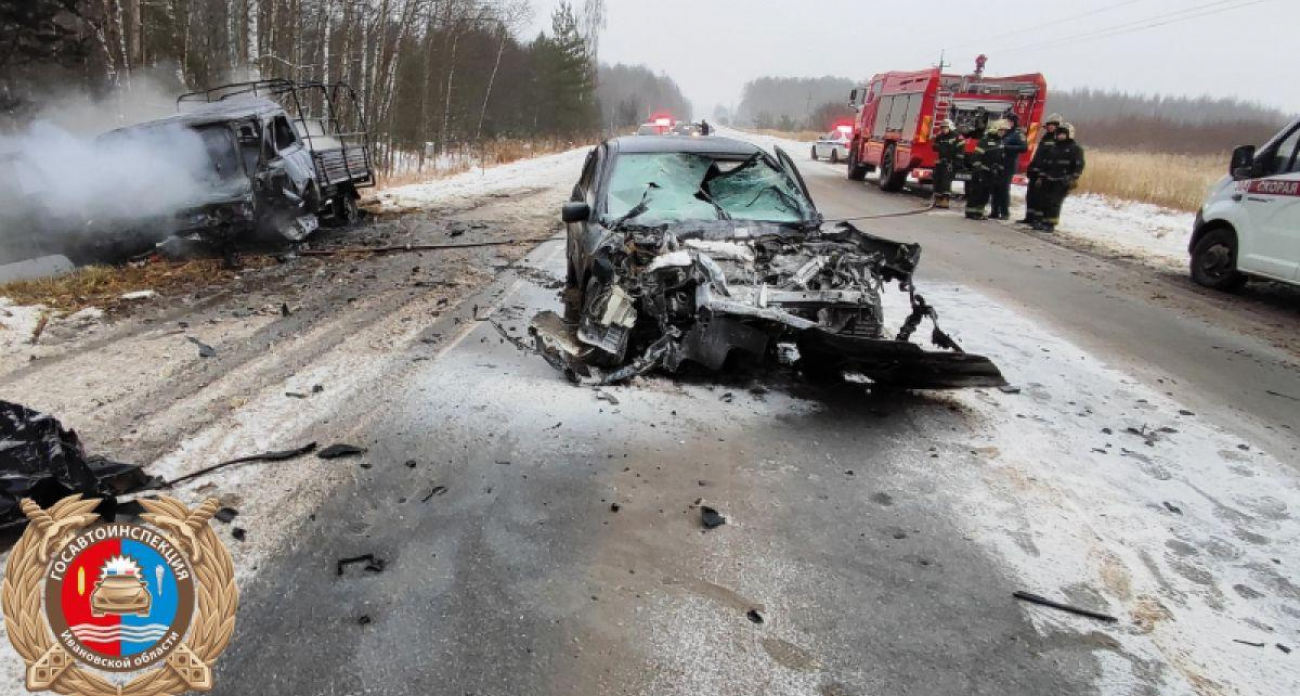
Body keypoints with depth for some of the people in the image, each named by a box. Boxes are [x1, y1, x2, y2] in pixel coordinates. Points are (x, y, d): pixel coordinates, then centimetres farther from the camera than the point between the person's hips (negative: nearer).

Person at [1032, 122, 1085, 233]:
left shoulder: (1075, 149, 0)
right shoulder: (1053, 147, 18)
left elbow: (1079, 165, -6)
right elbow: (1045, 163, 19)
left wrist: (1074, 179, -15)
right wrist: (1041, 177, 13)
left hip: (1063, 182, -6)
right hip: (1049, 180, 6)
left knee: (1054, 202, -11)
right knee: (1045, 201, 5)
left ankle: (1051, 224, -8)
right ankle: (1044, 221, 16)